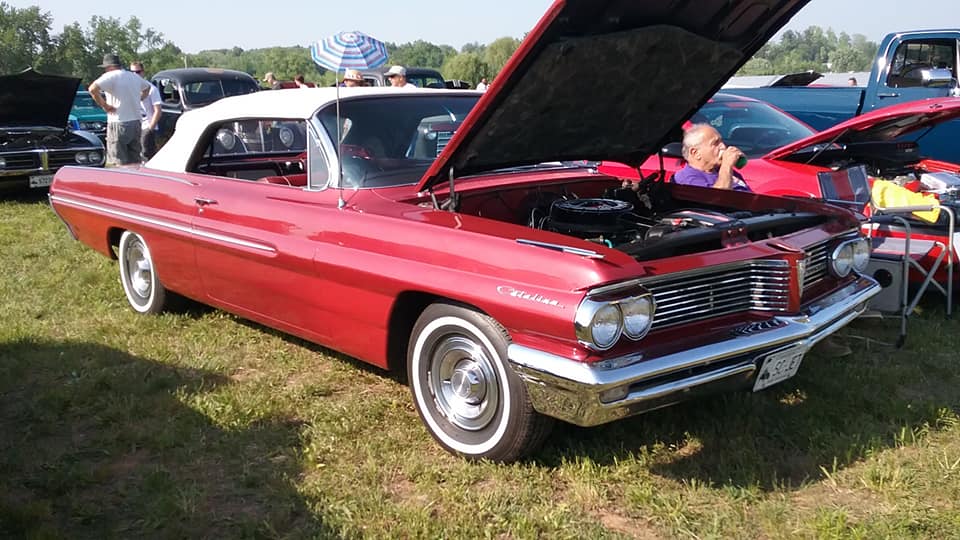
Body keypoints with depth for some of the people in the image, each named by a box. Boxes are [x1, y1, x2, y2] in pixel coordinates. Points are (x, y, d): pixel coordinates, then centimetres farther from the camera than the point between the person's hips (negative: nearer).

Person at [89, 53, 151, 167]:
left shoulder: (111, 76, -10)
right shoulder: (135, 77, 13)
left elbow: (92, 89, -23)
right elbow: (147, 87, 34)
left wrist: (103, 105, -11)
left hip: (119, 125, -7)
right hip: (136, 123, 7)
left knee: (119, 163, -5)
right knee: (135, 163, 12)